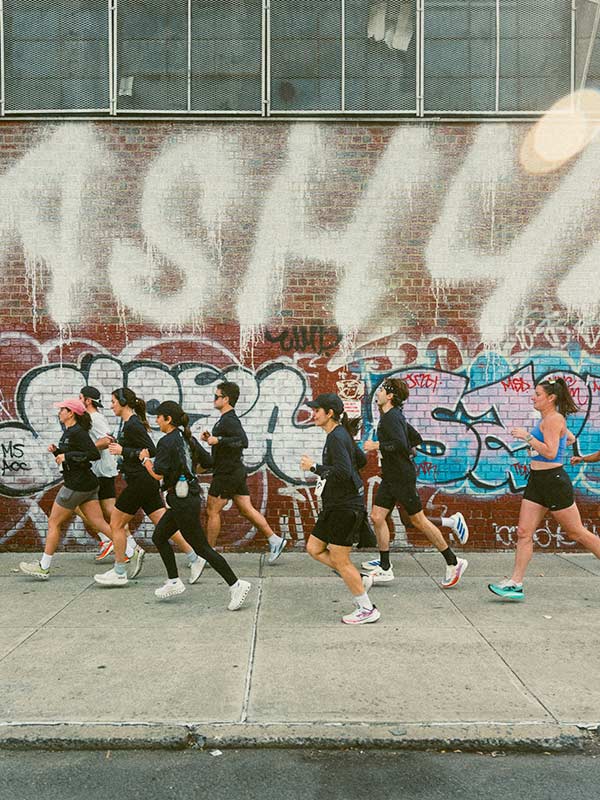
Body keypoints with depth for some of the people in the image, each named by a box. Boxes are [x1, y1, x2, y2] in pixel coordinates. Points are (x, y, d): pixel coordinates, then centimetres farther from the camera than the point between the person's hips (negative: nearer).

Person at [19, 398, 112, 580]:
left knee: (53, 523, 5)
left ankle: (43, 568, 17)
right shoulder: (68, 432, 15)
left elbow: (94, 455, -24)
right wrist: (57, 451, 6)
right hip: (88, 484, 10)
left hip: (76, 486, -10)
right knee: (100, 524, 5)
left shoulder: (77, 432, -16)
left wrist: (67, 456, -20)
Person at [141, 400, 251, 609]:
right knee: (158, 537, 19)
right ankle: (174, 582, 26)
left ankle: (236, 585, -1)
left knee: (201, 547, -3)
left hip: (182, 501, -9)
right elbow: (208, 462, 12)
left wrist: (145, 459, -2)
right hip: (190, 496, 9)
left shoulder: (167, 442, -15)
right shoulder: (188, 438, 9)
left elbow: (158, 474, -19)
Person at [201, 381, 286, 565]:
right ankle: (274, 539, 11)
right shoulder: (228, 419, 15)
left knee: (212, 511, 1)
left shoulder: (229, 420, -17)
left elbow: (243, 441, -32)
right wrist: (210, 438, 12)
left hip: (227, 474, -10)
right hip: (236, 472, 10)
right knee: (247, 509, 11)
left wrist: (218, 440, -29)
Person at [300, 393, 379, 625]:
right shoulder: (341, 434, 11)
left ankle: (367, 610, 15)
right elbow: (361, 460, 22)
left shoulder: (337, 437, -19)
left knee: (339, 560, 0)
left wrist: (314, 467, -19)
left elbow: (343, 473, -28)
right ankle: (359, 581, 21)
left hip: (346, 506, -10)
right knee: (314, 548, 13)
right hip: (336, 505, 10)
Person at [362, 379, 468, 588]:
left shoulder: (391, 417, -18)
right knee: (377, 517, 6)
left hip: (403, 477, -10)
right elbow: (416, 439, 22)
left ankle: (453, 563, 14)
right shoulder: (390, 415, 12)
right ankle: (385, 568, 14)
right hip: (390, 477, 10)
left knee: (418, 520, 0)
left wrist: (377, 446, -19)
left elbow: (400, 445, -31)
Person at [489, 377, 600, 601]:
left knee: (577, 533, 4)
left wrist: (528, 437, -19)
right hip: (537, 481, 9)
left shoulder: (553, 419, -14)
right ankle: (515, 584, 3)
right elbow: (571, 439, 31)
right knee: (524, 532, 2)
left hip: (554, 480, -9)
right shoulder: (548, 419, 15)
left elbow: (550, 452, -23)